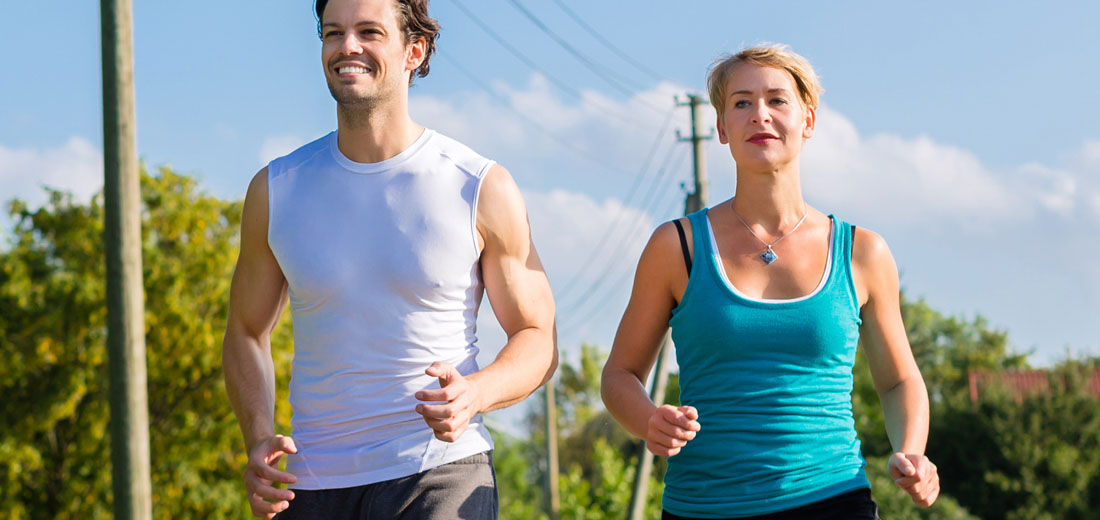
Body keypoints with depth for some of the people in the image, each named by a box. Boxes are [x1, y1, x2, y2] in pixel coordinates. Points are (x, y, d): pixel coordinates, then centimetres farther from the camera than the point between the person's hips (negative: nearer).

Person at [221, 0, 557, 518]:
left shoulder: (482, 188, -2)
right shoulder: (275, 190, 6)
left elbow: (537, 339, 5)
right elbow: (246, 331, 17)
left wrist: (477, 393, -17)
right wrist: (258, 440, -2)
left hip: (440, 477, -4)